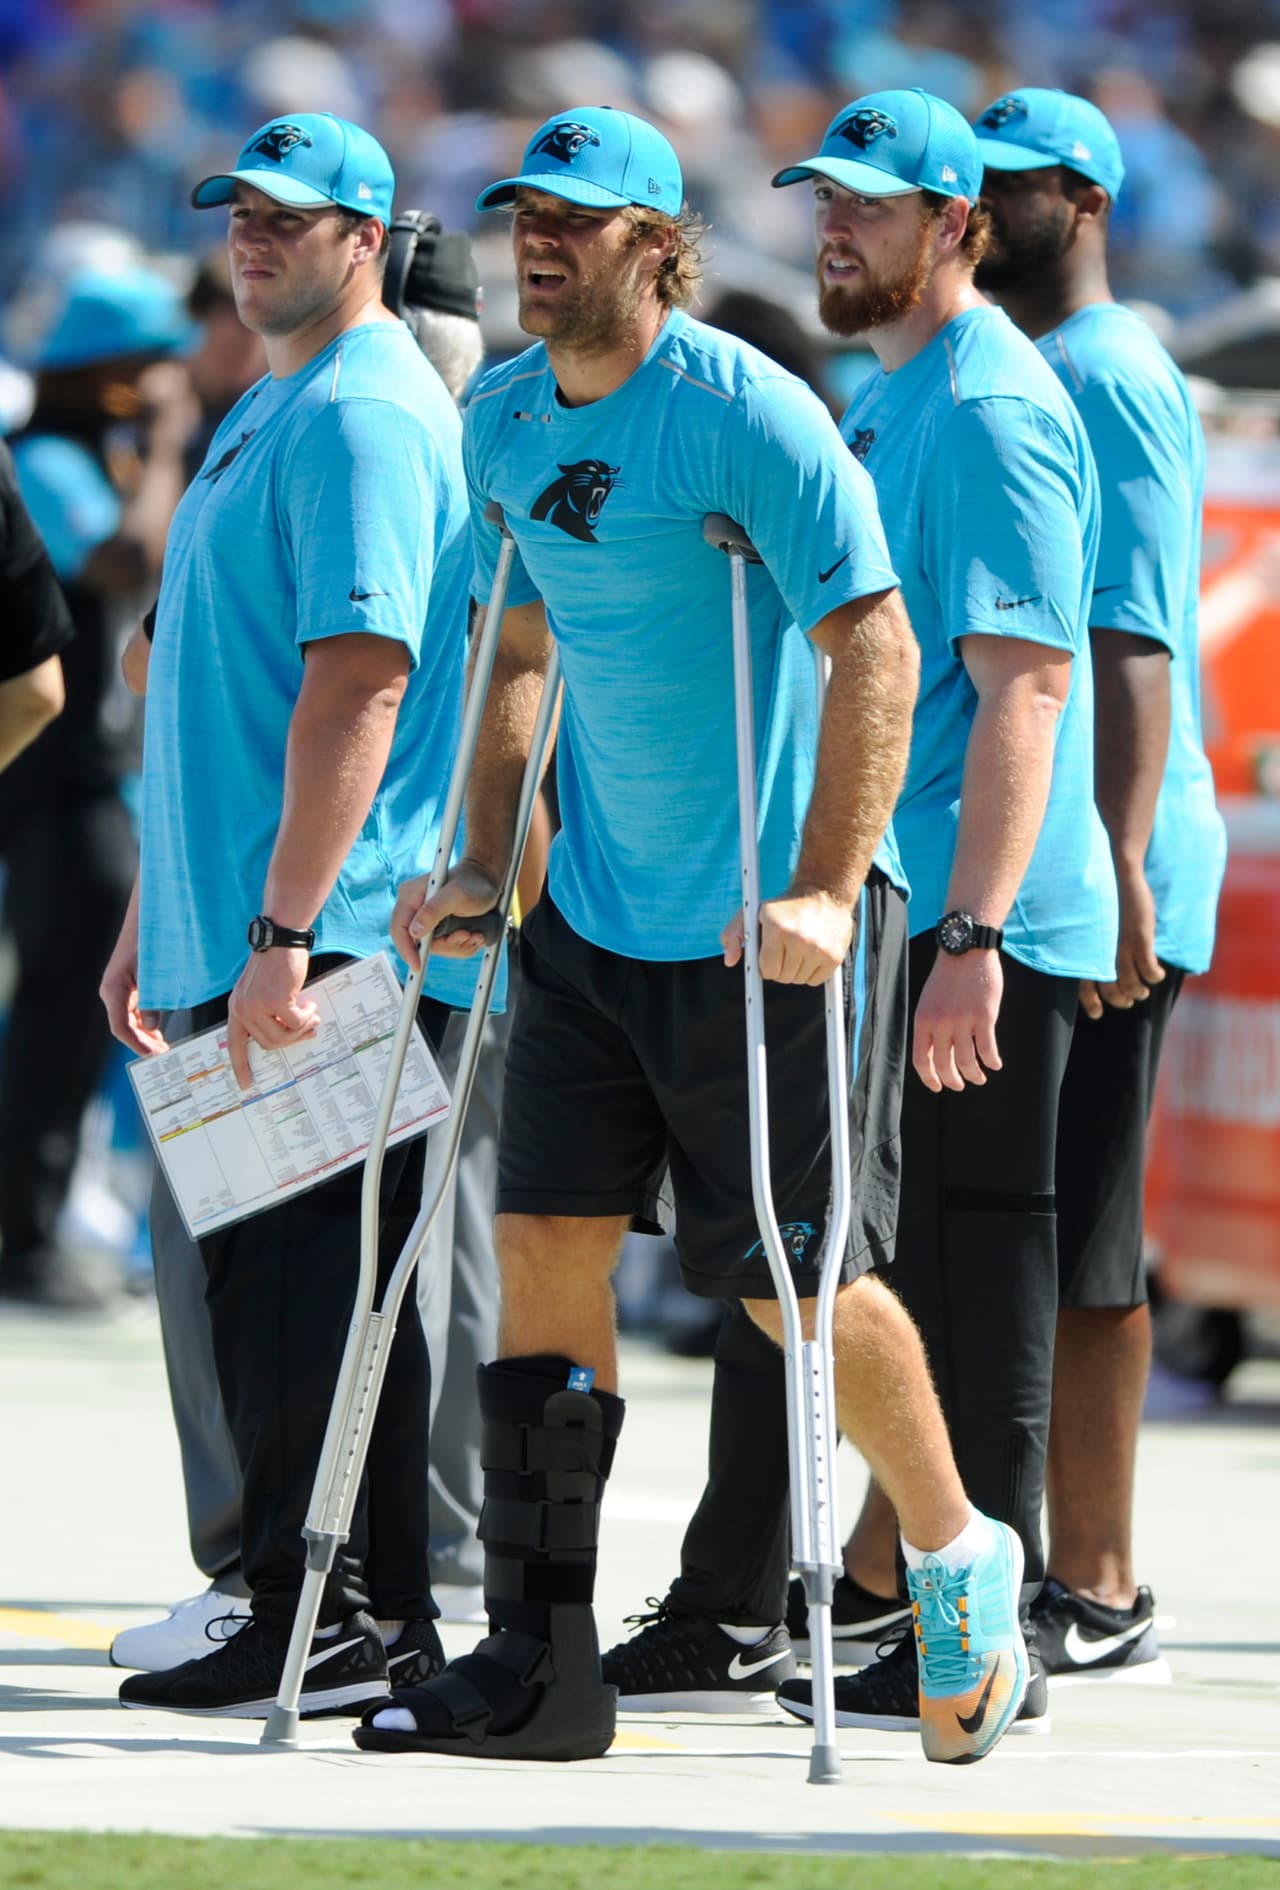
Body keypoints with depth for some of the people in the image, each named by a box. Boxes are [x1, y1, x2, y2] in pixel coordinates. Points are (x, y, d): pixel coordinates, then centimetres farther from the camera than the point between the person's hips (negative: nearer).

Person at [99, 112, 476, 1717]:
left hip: (328, 945, -10)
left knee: (308, 1285, -10)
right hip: (243, 938, 10)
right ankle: (374, 1619, 15)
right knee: (260, 1284, 11)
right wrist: (156, 919, 24)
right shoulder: (263, 420, 20)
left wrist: (282, 936, -25)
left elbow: (359, 685, -20)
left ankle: (328, 1625, -8)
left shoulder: (366, 421, -11)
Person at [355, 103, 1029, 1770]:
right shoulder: (502, 423, 7)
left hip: (763, 926, -7)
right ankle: (540, 1667, -1)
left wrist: (823, 893, -24)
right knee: (546, 1240, -2)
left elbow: (875, 649, -18)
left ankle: (958, 1560, 24)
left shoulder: (746, 415, -16)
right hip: (595, 913, 7)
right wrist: (482, 864, 11)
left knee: (796, 1278, -1)